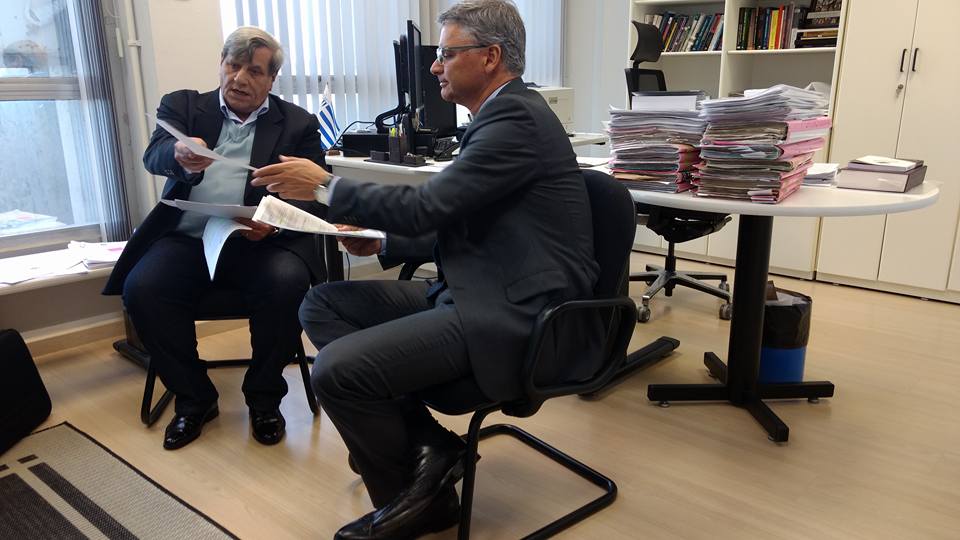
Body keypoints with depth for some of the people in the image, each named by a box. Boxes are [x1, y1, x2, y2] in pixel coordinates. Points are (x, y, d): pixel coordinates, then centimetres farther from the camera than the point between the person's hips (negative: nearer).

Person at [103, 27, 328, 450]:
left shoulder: (298, 124, 9)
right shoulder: (183, 106, 12)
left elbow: (312, 197, 1)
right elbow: (154, 156, -7)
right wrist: (180, 156, -34)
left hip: (260, 241, -1)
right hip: (189, 239, 2)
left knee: (288, 285, -31)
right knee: (141, 288, -24)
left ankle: (264, 397, -6)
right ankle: (193, 397, -1)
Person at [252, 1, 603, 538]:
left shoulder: (516, 117, -15)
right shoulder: (502, 113, 17)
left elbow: (426, 207, -20)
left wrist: (325, 186, -7)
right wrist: (383, 243, 9)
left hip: (514, 314, -10)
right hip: (479, 290, 10)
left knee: (336, 370, -21)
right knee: (322, 304, 3)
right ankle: (427, 442, 1)